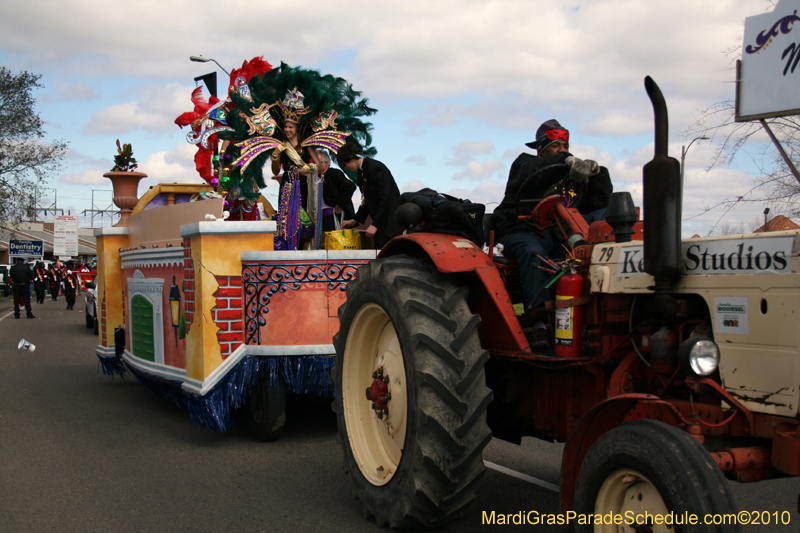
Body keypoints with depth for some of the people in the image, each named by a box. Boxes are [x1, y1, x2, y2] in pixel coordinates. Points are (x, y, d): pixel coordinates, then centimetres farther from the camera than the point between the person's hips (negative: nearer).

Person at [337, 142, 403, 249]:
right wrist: (354, 220, 19)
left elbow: (386, 199, -20)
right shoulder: (361, 172, 13)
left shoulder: (376, 168, -16)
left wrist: (375, 224, -19)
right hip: (380, 223, 9)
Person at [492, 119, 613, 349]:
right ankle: (538, 323, -46)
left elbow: (601, 203, 15)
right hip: (525, 232, -5)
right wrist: (565, 161, -31)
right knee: (533, 253, -39)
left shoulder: (576, 175, 26)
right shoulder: (525, 163, 12)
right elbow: (530, 176, -16)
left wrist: (597, 173, 1)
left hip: (562, 234, 5)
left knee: (606, 216, -13)